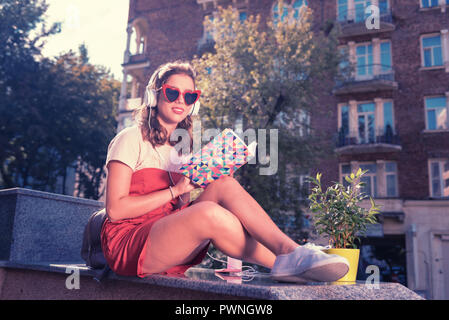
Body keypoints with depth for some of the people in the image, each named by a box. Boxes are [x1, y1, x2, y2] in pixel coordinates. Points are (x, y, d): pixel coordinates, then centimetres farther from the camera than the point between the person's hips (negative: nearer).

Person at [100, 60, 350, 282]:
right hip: (128, 242, -5)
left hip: (171, 247, 6)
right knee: (208, 212, -34)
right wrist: (175, 190, -15)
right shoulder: (131, 139, -3)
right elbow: (115, 209, -13)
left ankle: (292, 250, -30)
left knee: (225, 185, -20)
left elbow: (180, 208, 12)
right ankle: (288, 258, -22)